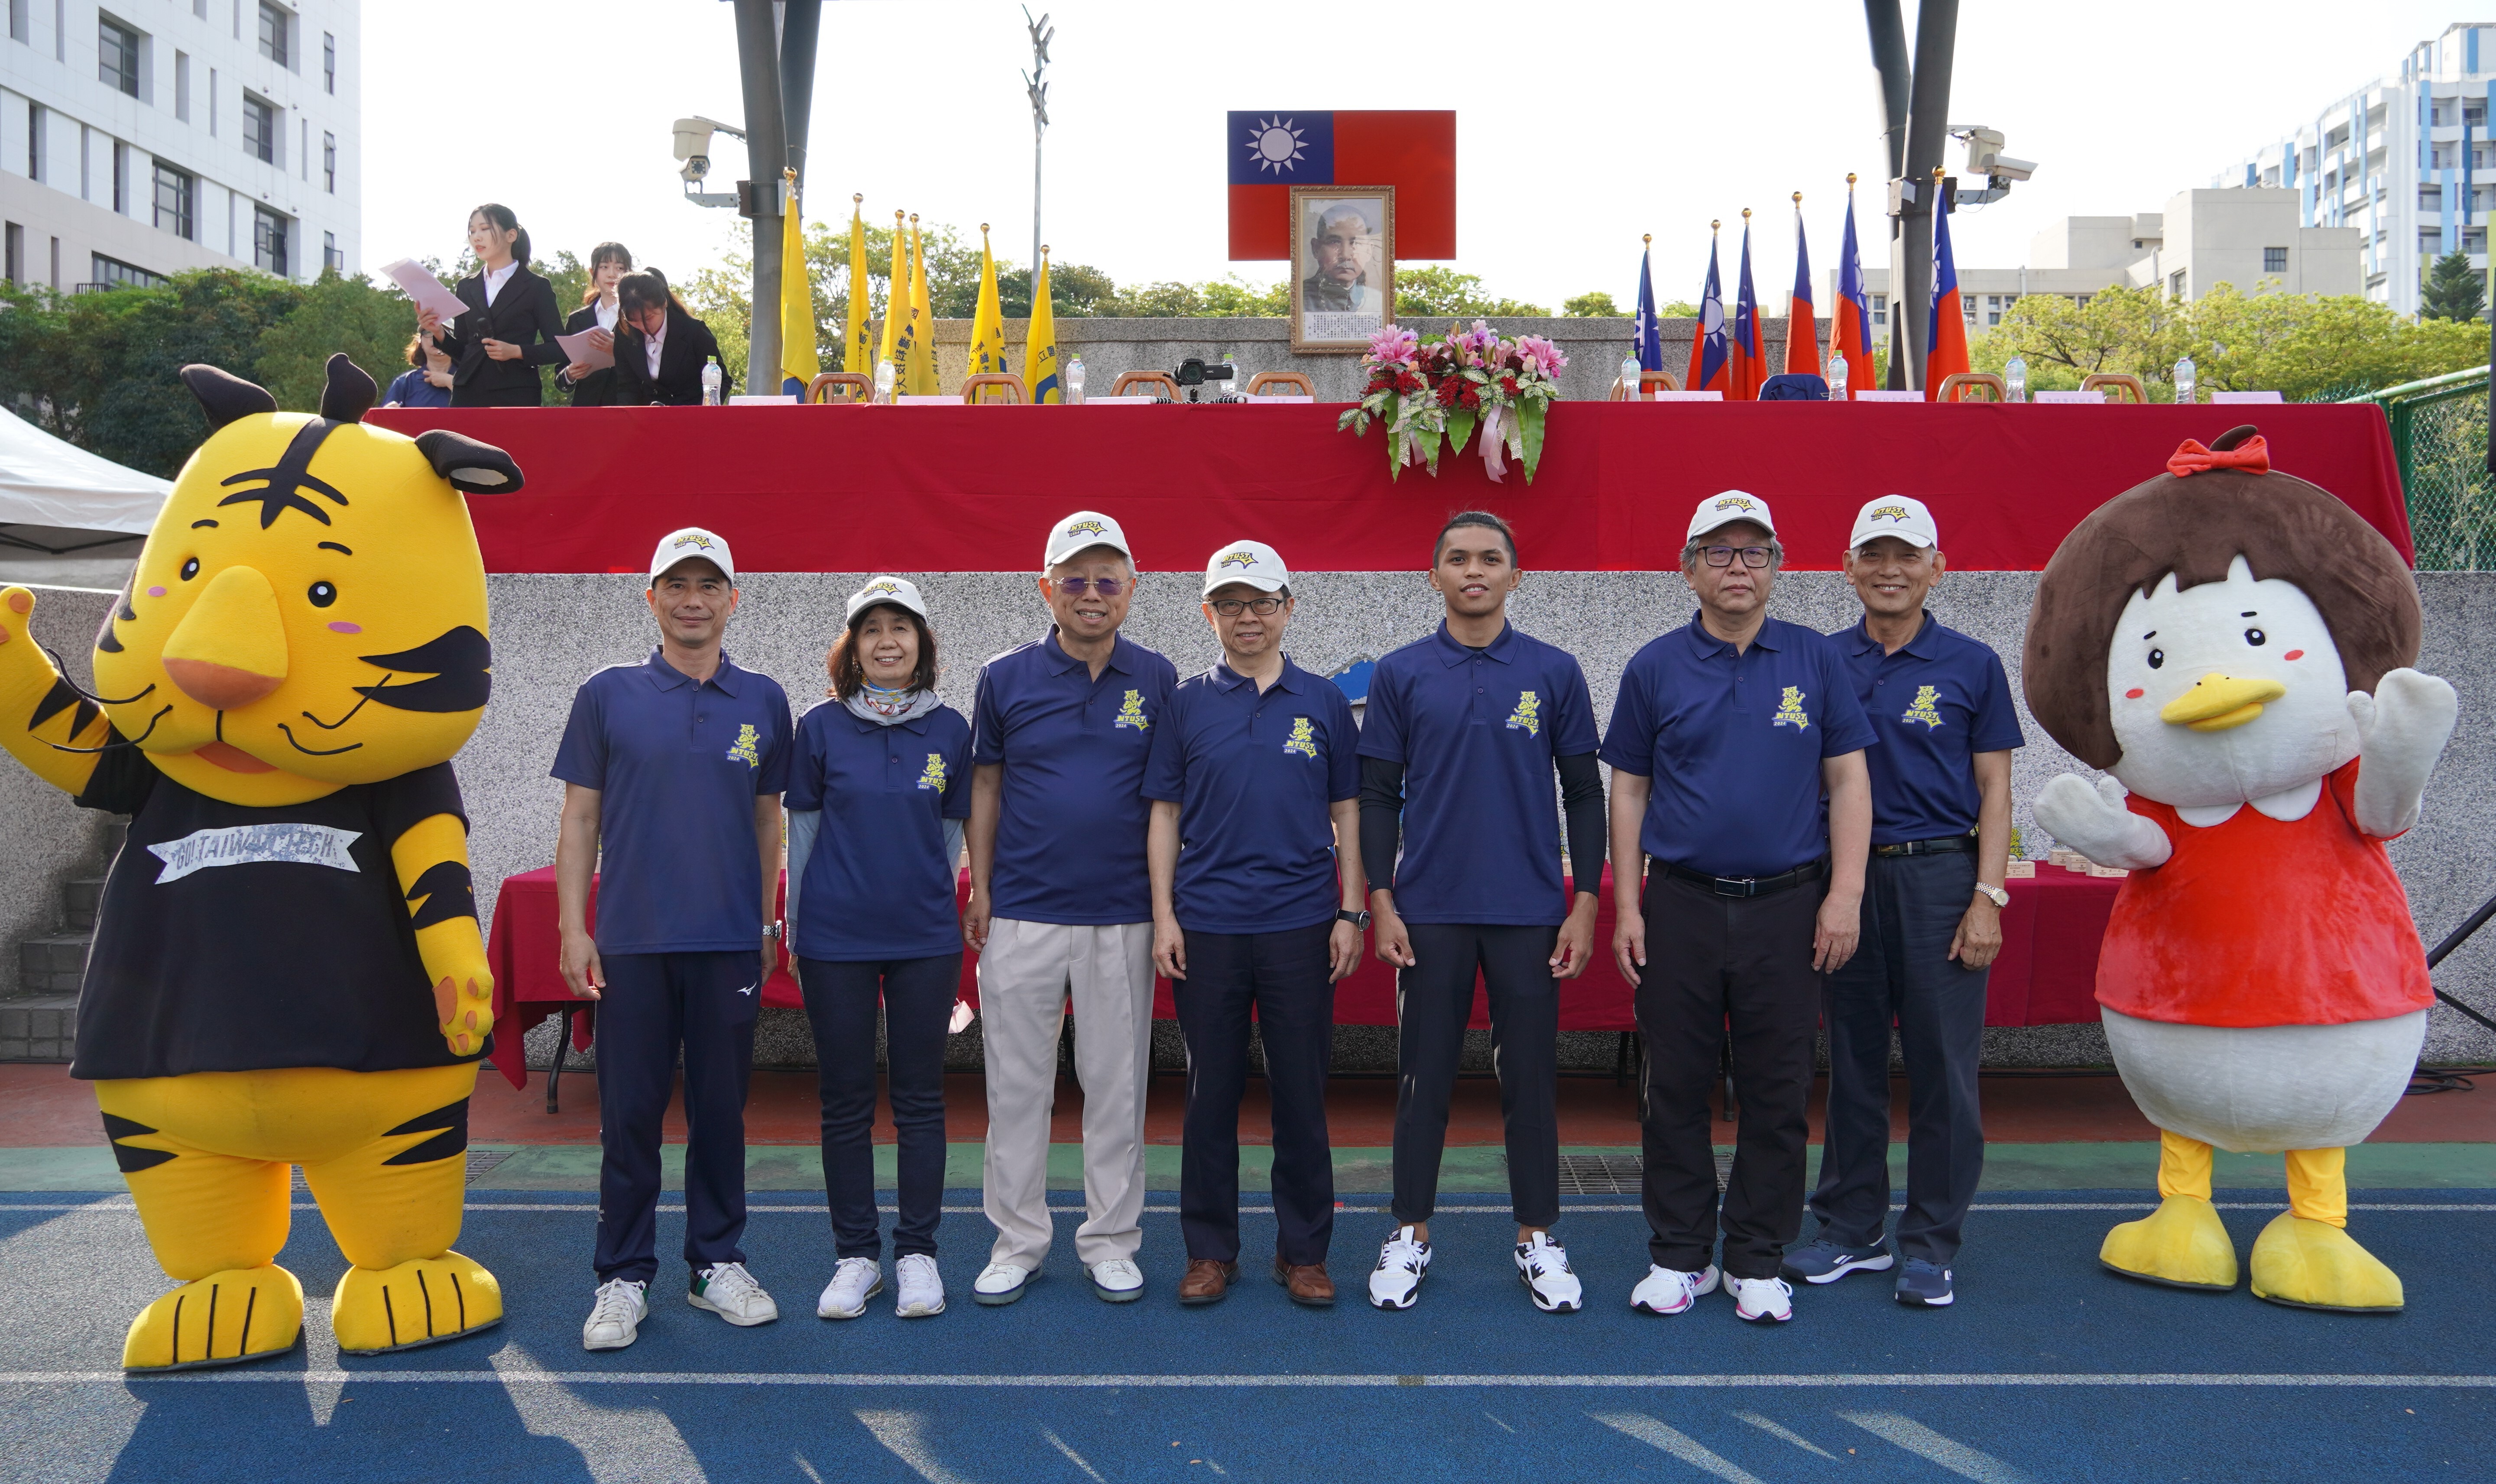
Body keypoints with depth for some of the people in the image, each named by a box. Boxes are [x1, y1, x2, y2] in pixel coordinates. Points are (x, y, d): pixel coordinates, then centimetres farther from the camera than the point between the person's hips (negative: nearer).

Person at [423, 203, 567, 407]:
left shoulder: (536, 287, 5)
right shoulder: (466, 287, 17)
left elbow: (559, 349, 1)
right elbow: (461, 352, 16)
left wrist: (516, 351, -13)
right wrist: (439, 333, -3)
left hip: (516, 398, -4)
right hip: (468, 396, 4)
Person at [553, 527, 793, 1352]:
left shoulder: (764, 702, 7)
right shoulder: (608, 695, 2)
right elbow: (581, 819, 3)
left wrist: (768, 925, 10)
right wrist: (572, 929, -3)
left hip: (731, 943, 1)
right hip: (633, 941, -1)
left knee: (721, 1107, 9)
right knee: (630, 1114, 4)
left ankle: (717, 1266, 21)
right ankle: (624, 1279, 15)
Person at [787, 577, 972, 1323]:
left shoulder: (949, 729, 3)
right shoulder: (822, 728, 1)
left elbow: (951, 833, 11)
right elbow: (802, 833, 6)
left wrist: (938, 908, 11)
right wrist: (794, 933, 7)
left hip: (924, 939, 1)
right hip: (836, 939, 0)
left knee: (920, 1098, 6)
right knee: (846, 1101, 6)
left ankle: (917, 1253, 17)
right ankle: (856, 1256, 18)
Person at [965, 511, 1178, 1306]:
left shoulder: (1157, 680, 2)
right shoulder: (1007, 677, 1)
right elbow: (986, 786, 8)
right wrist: (980, 891, 4)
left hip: (1122, 915, 0)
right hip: (1022, 913, 0)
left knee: (1117, 1085, 7)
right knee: (1017, 1086, 6)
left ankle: (1111, 1241, 20)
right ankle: (1017, 1241, 19)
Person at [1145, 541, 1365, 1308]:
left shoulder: (1323, 701, 6)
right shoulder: (1187, 703, 5)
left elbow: (1347, 811, 8)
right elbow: (1165, 813, 5)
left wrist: (1351, 913, 1)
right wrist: (1164, 915, -3)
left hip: (1301, 926, 0)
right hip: (1207, 927, 0)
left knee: (1302, 1092, 5)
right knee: (1211, 1092, 7)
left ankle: (1304, 1251, 18)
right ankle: (1210, 1250, 19)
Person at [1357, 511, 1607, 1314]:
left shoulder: (1554, 672, 3)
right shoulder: (1401, 674, 3)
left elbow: (1585, 793, 5)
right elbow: (1377, 797, 4)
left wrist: (1586, 904, -2)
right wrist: (1381, 903, -3)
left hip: (1530, 914, 0)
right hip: (1431, 913, 0)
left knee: (1530, 1077, 7)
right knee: (1424, 1078, 7)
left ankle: (1538, 1238, 20)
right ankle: (1410, 1235, 19)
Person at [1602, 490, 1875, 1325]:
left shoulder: (1815, 661, 4)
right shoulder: (1655, 668, 3)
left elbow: (1848, 781, 4)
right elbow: (1628, 791, 5)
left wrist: (1845, 895, -5)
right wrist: (1626, 908, -1)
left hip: (1788, 904, 0)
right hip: (1681, 904, 0)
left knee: (1778, 1092, 6)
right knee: (1675, 1087, 6)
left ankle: (1757, 1263, 20)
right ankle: (1678, 1256, 20)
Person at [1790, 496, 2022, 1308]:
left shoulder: (1972, 665, 2)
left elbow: (1994, 791, 2)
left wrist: (1988, 898, -7)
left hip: (1939, 877, -2)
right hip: (1846, 879, 2)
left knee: (1943, 1070, 1)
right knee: (1851, 1064, 9)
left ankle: (1931, 1244, 13)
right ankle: (1851, 1230, 21)